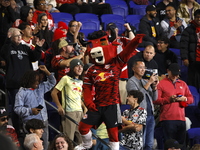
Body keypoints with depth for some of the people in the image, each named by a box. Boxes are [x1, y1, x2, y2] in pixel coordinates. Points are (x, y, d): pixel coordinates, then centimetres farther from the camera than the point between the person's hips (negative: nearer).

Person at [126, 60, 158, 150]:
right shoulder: (131, 82, -1)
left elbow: (154, 98, 18)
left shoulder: (145, 82, 20)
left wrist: (154, 87, 0)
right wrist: (149, 83, -17)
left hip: (150, 114, 7)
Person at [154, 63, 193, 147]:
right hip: (167, 119, -5)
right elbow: (156, 100, -5)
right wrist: (169, 99, -16)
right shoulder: (161, 83, 4)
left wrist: (185, 99, -2)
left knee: (181, 143, 3)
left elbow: (191, 99, 20)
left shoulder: (183, 84, 20)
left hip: (181, 118, 5)